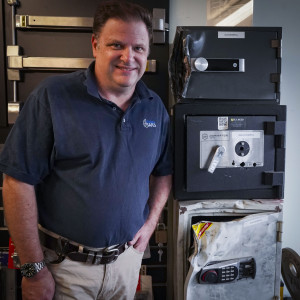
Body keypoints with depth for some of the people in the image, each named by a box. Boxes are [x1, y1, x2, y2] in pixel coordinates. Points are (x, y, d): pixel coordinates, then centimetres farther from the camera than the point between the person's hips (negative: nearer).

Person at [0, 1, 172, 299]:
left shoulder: (155, 107, 1)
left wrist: (150, 223, 2)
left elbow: (163, 172, 12)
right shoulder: (52, 96, -15)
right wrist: (33, 269, -13)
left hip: (127, 257, 5)